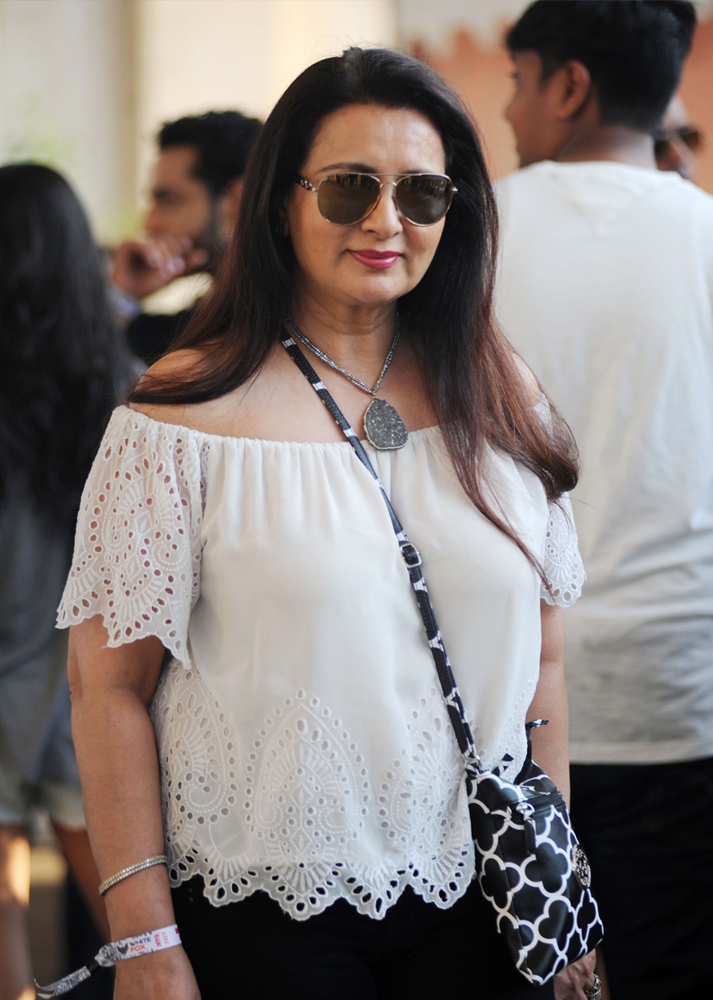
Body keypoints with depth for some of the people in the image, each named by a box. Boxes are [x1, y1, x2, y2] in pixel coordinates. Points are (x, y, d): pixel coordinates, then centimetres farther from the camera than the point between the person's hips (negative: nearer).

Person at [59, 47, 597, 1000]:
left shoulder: (500, 400, 5)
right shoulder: (188, 413, -9)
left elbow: (543, 658, 10)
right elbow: (109, 686, -8)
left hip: (474, 899, 4)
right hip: (262, 912, -3)